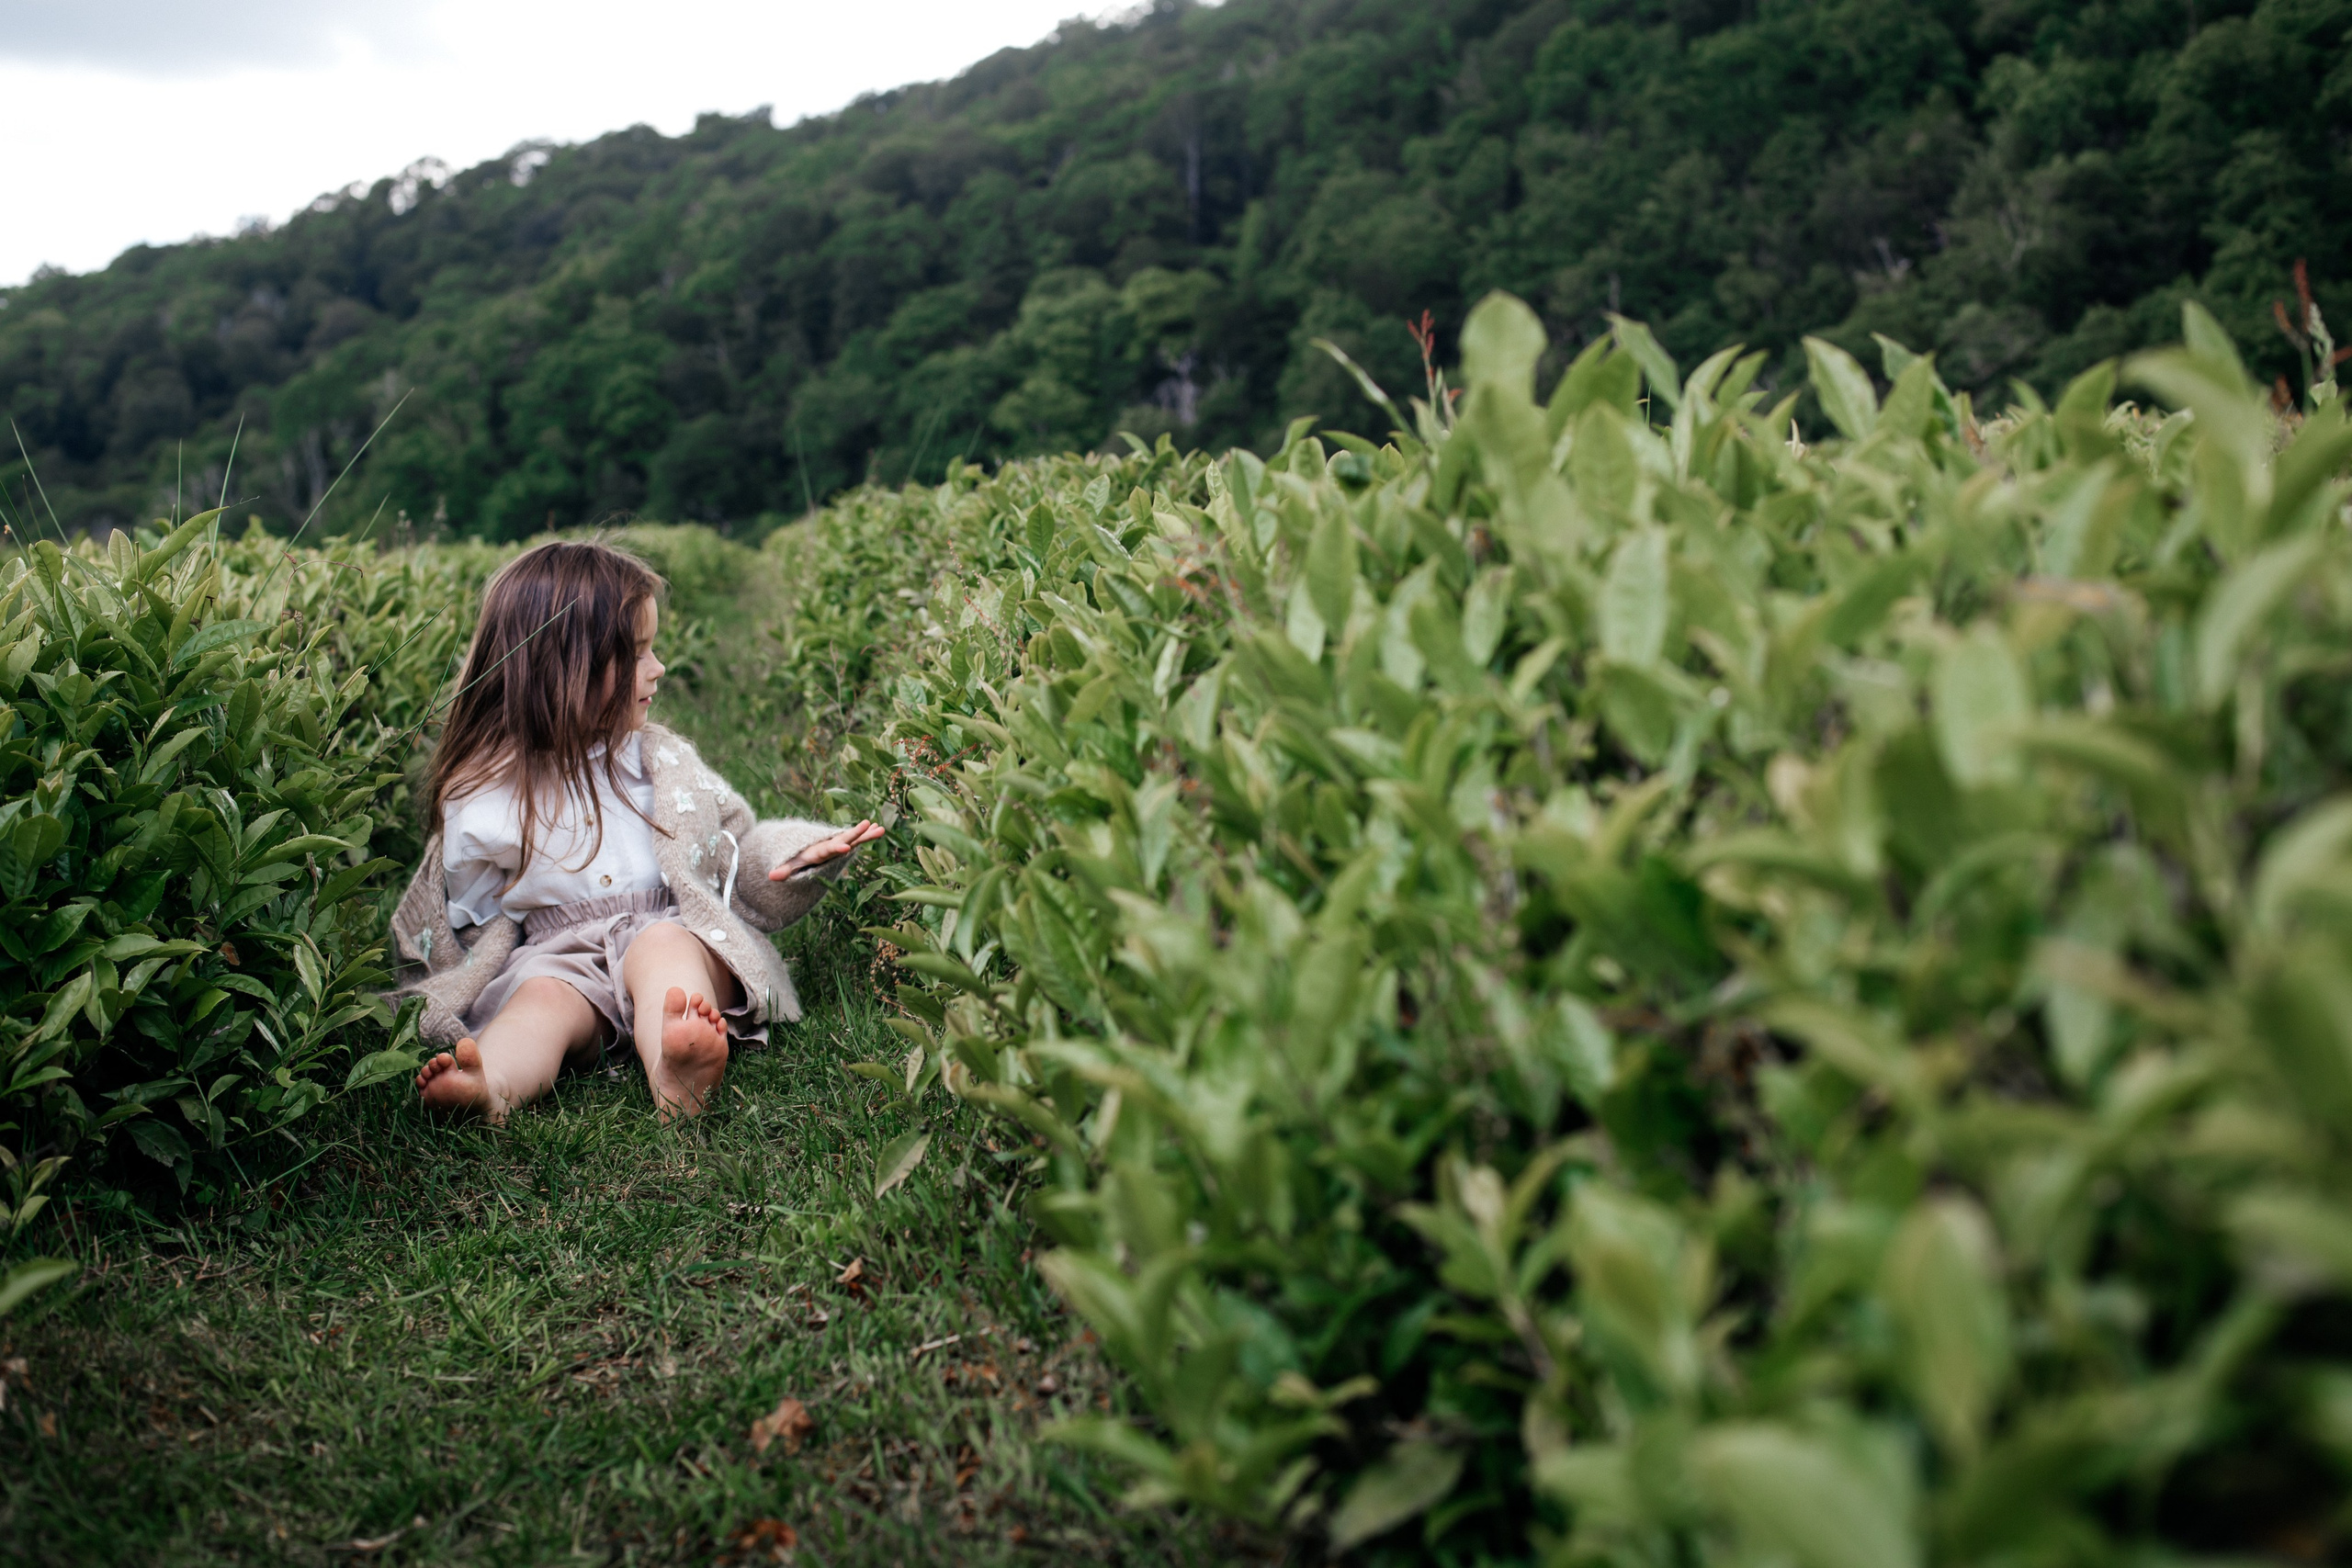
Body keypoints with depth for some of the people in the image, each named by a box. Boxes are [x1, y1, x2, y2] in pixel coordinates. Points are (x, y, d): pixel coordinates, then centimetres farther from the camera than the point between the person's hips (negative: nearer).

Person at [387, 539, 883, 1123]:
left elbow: (738, 858, 15)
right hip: (556, 958, 0)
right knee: (542, 998, -32)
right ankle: (485, 1090, -63)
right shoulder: (480, 795, 5)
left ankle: (676, 1078, -63)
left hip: (676, 934, 0)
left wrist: (800, 855, -3)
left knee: (664, 946, -33)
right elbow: (473, 925, 15)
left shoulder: (661, 761, 11)